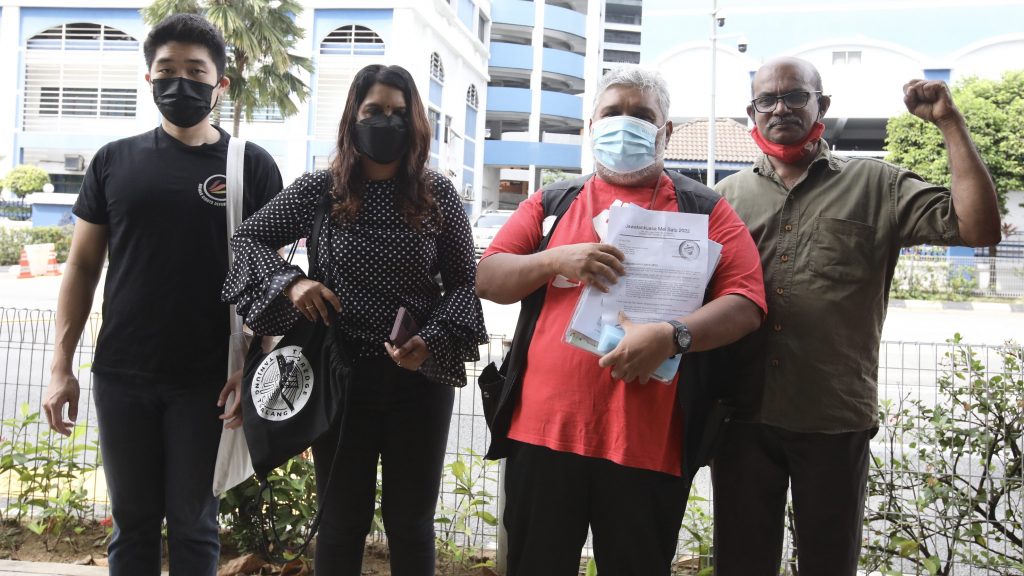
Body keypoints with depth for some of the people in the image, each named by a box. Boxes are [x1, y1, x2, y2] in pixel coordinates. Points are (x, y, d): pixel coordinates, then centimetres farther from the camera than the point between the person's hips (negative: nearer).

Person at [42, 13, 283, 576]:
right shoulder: (114, 161, 6)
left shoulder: (252, 166, 0)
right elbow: (82, 267, 8)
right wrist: (61, 364, 2)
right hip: (121, 376, 2)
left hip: (207, 381, -2)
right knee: (132, 520, 14)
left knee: (193, 521, 10)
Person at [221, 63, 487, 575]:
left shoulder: (438, 196, -1)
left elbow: (464, 282, 2)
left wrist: (433, 342, -15)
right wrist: (289, 283, -12)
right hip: (341, 376, 0)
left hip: (420, 378, 1)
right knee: (342, 521, 12)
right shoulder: (319, 190, -1)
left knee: (411, 521, 13)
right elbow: (246, 239, 7)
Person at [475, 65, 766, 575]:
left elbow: (746, 304, -4)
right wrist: (557, 259, -11)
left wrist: (671, 336, -21)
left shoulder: (705, 210, 5)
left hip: (648, 444, -1)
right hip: (543, 432, 2)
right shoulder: (552, 203, 12)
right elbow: (488, 279, 7)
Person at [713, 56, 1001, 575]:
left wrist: (949, 122, -8)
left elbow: (978, 228, -7)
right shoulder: (729, 194, 9)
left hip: (836, 419, -1)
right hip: (743, 415, 2)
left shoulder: (876, 186, 4)